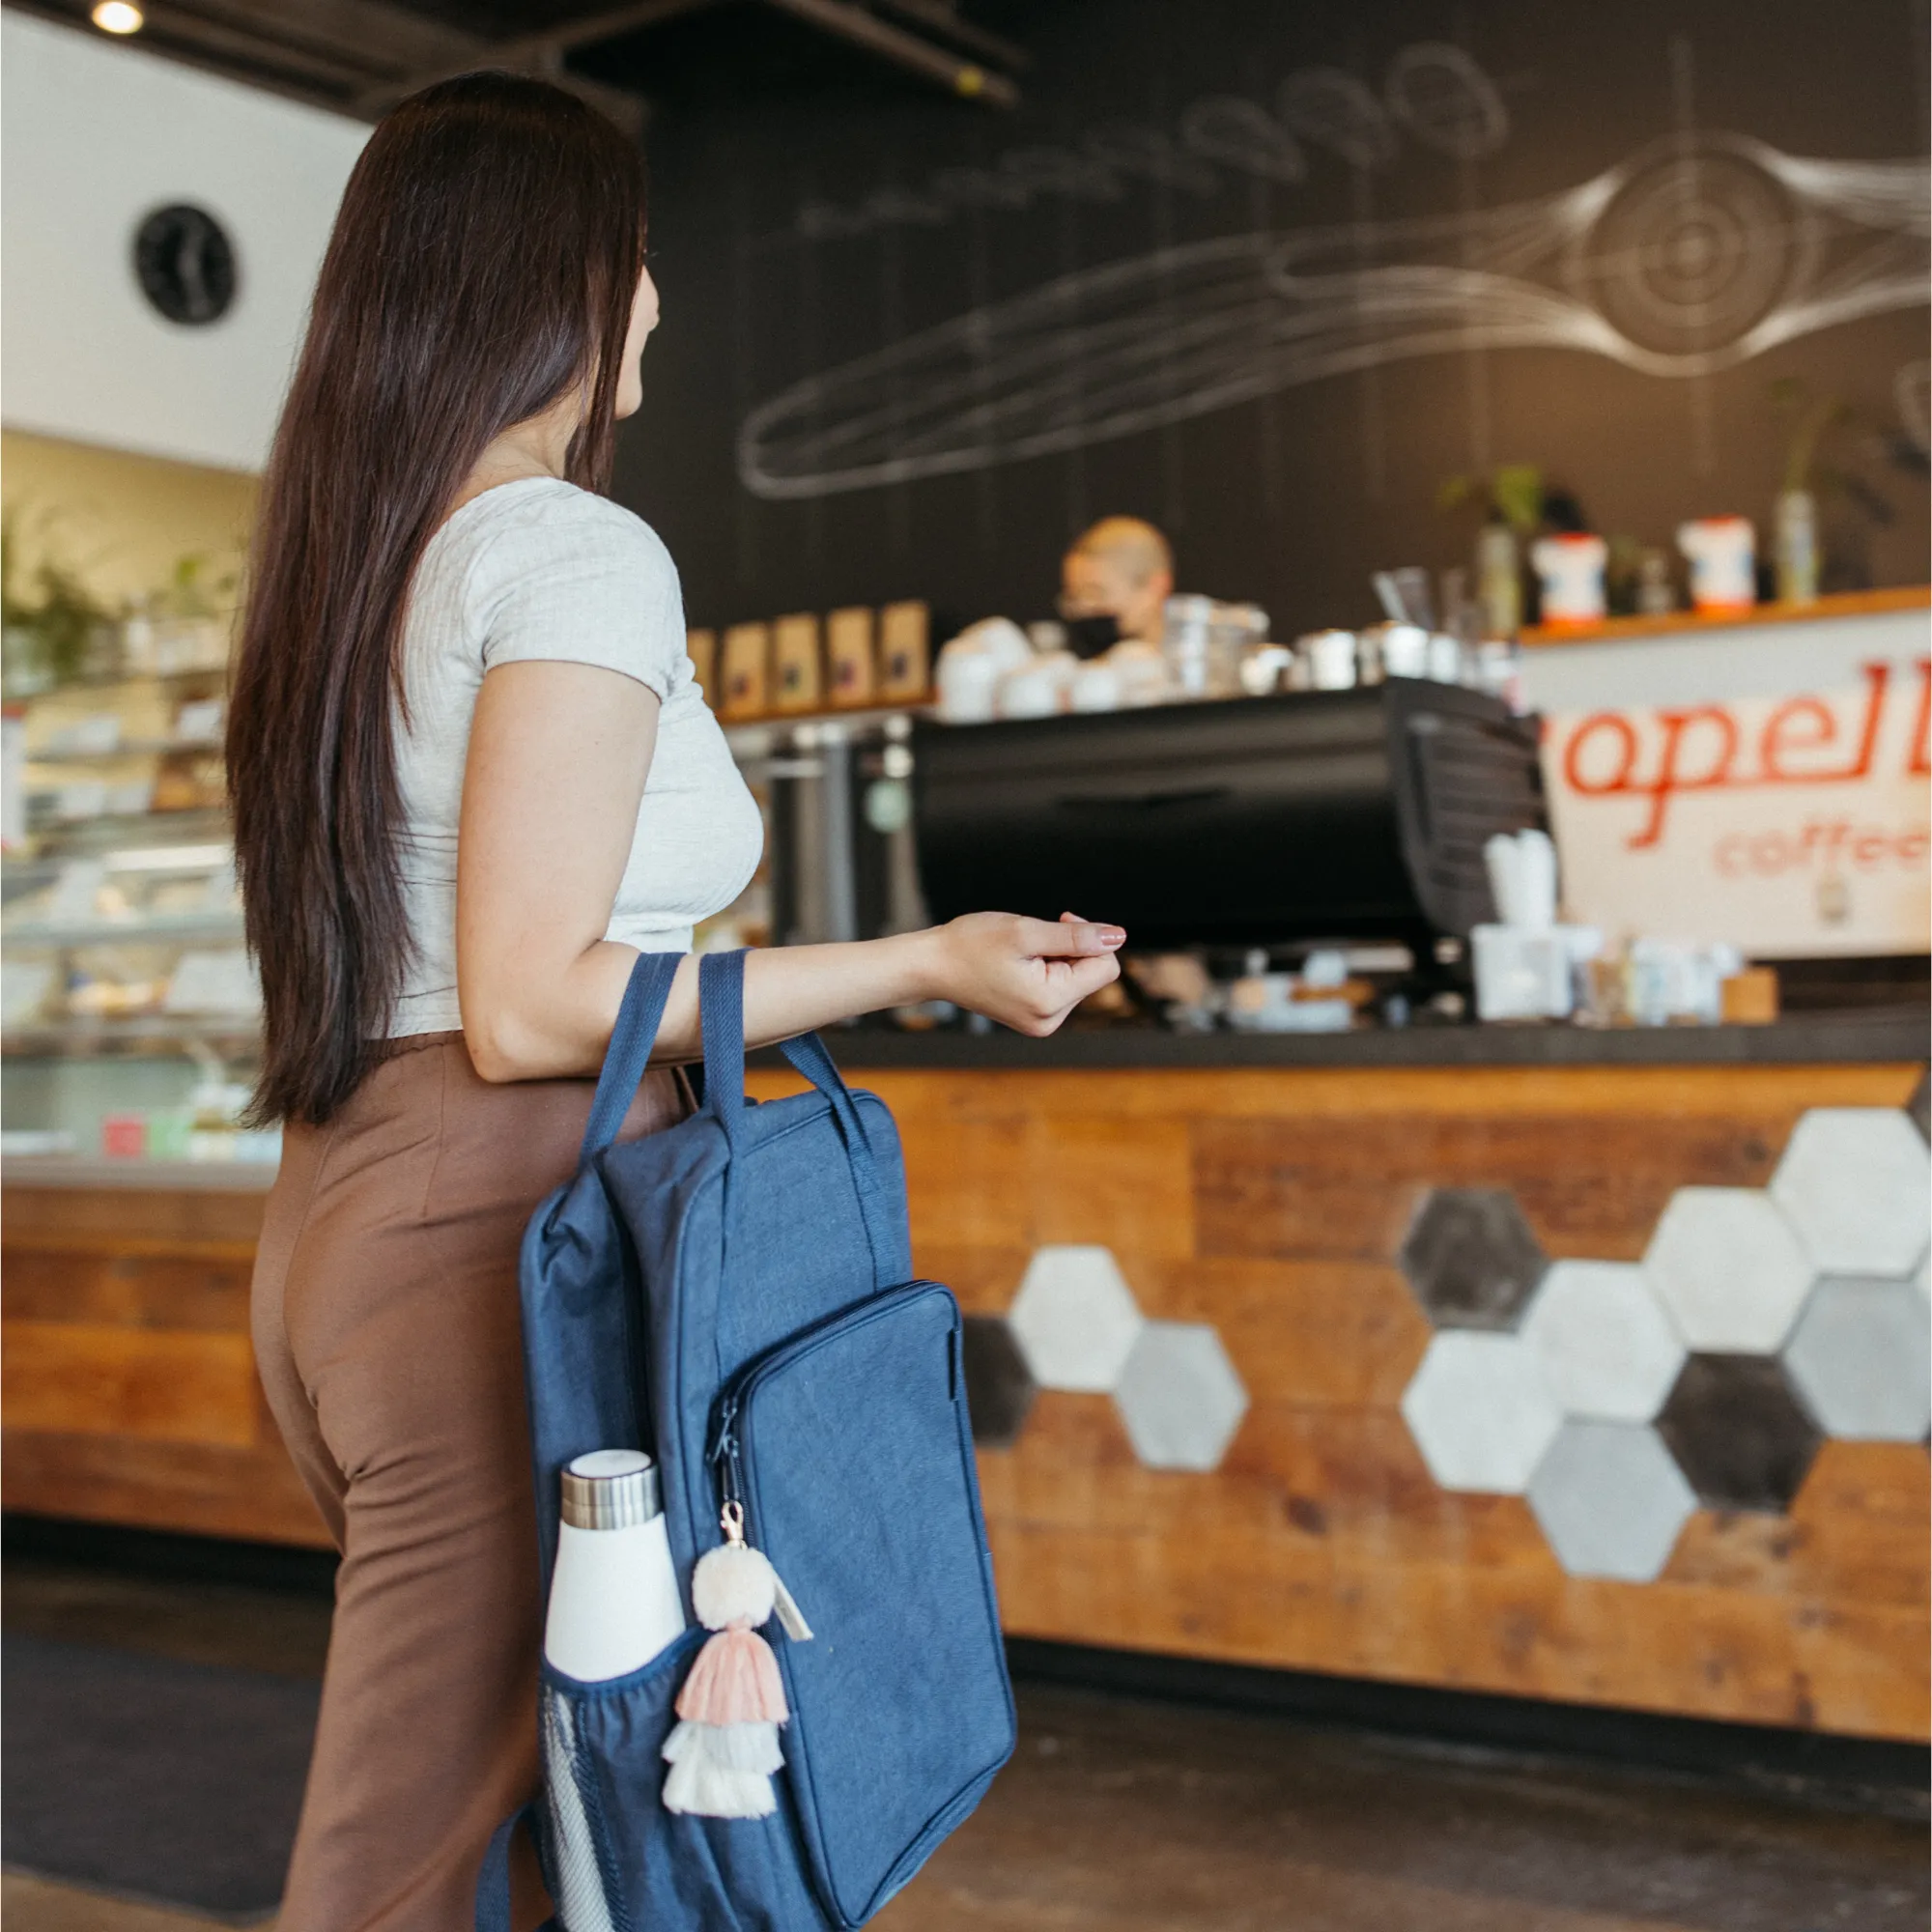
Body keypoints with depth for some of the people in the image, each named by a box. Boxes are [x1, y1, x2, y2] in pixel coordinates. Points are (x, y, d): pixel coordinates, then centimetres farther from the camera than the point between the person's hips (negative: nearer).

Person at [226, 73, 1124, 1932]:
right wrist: (922, 964, -12)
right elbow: (530, 1008, -16)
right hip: (505, 1224, -9)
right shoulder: (577, 554, -9)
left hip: (344, 1211, 9)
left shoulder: (351, 561, 17)